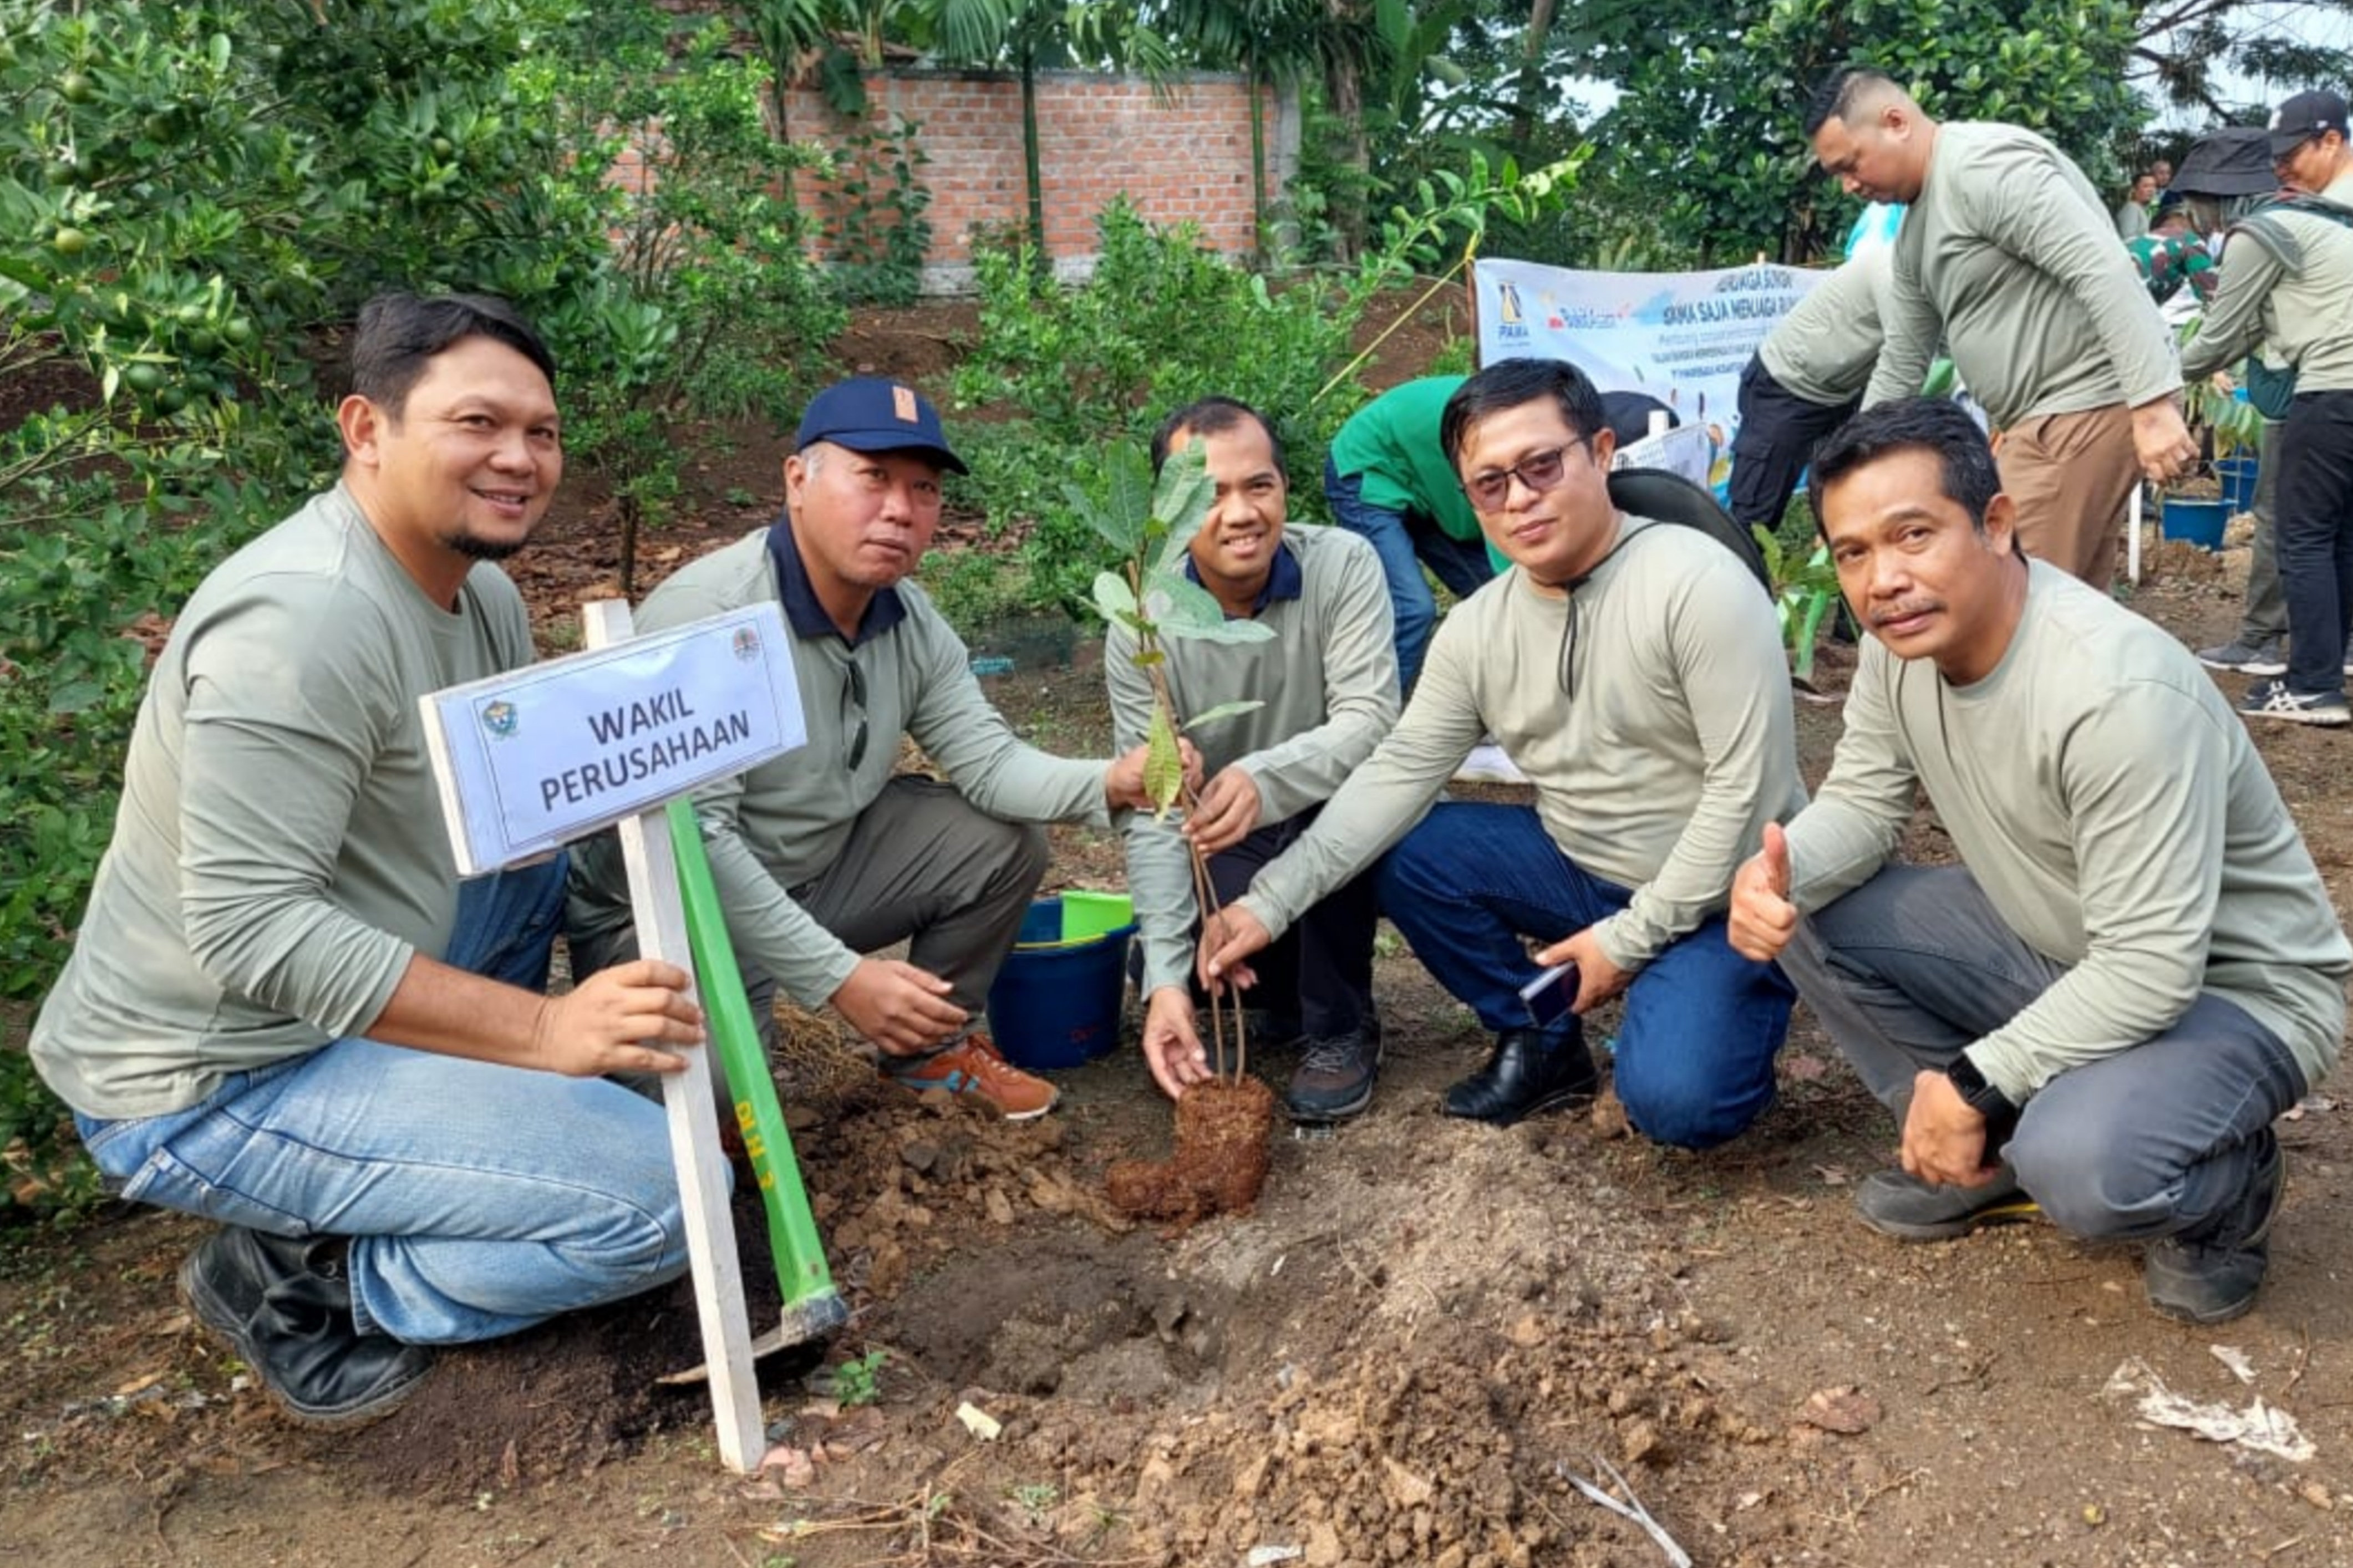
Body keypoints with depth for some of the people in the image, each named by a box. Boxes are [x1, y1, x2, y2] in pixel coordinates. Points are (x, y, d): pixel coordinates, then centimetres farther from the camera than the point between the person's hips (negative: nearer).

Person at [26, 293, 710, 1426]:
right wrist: (543, 1030, -31)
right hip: (210, 1087, -9)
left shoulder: (484, 595, 3)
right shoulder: (305, 618, -25)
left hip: (325, 1007, 9)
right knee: (659, 1198, -16)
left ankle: (430, 1135, 15)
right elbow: (250, 932, -30)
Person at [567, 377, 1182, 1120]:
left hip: (817, 867, 8)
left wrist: (1108, 783, -26)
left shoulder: (911, 619, -3)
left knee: (1006, 839, 0)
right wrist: (840, 976, -34)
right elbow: (689, 840, -33)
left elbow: (987, 761, -6)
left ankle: (932, 1045, 19)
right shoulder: (707, 613, -29)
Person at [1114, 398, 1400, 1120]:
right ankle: (1290, 988, 12)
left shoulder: (1343, 566, -19)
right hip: (1226, 854, 2)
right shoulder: (1142, 625, -15)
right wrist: (1166, 978, -29)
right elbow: (1154, 810, -19)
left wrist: (1264, 780, -52)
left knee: (1335, 800, -35)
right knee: (1171, 969, -24)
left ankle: (1342, 1026, -13)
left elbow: (1370, 722, -30)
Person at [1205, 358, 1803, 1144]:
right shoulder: (1477, 629, -4)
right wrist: (1270, 902, -15)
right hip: (1582, 870, 6)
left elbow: (1747, 788, -22)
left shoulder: (1697, 583, -22)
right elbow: (1399, 772, -5)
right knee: (1400, 853, -7)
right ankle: (1542, 1043, 7)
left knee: (1676, 1100, -27)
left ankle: (1722, 1009, 9)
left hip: (1721, 896, -6)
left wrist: (1630, 939, -19)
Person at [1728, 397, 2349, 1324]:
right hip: (2057, 948, 7)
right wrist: (1776, 870, -25)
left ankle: (2229, 1186, 4)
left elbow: (2153, 974, -32)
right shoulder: (1902, 643, -11)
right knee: (1808, 917, -7)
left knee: (2081, 1165, -35)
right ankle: (1987, 1159, 8)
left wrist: (1974, 1084, -25)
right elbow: (1862, 803, -2)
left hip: (2232, 988, -7)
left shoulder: (2121, 694, -35)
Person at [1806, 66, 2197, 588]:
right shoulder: (1916, 228, 16)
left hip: (2091, 406, -10)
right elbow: (1901, 363, 23)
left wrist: (2154, 404, -28)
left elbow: (2103, 271, -24)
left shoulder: (1986, 165, -15)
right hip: (2047, 416, 10)